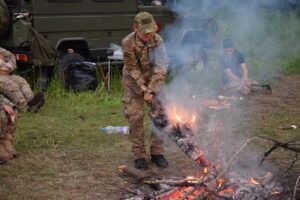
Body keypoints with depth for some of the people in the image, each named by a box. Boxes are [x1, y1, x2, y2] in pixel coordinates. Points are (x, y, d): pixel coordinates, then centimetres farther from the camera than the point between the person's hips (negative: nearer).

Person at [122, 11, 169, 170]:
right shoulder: (127, 43, -23)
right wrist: (143, 89, -22)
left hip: (154, 80, 2)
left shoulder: (157, 40, -20)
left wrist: (151, 90, -26)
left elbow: (160, 67, -20)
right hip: (134, 81, -2)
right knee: (135, 116, -6)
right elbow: (133, 69, -16)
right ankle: (139, 155, 4)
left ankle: (156, 152, 12)